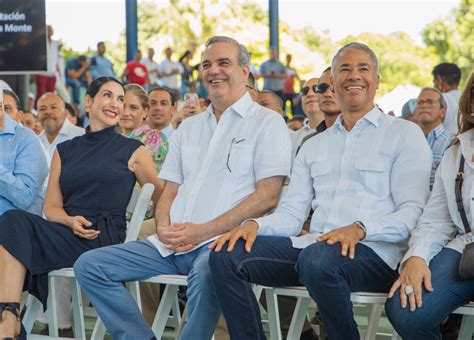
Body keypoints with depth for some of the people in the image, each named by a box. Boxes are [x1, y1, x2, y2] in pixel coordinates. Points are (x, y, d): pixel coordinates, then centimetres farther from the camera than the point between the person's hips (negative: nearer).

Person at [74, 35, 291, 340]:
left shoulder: (267, 122, 3)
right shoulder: (189, 128, 24)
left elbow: (267, 196, -8)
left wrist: (204, 231, -14)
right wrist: (164, 228, -2)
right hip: (173, 244, 7)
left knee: (206, 272, -41)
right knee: (89, 266, -7)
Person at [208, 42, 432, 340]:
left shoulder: (405, 134, 8)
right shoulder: (314, 147, 25)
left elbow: (413, 212, -4)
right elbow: (291, 213, 17)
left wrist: (360, 228, -22)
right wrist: (255, 224, -6)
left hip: (372, 251, -5)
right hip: (312, 244, 5)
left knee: (317, 259, -39)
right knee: (226, 254, -15)